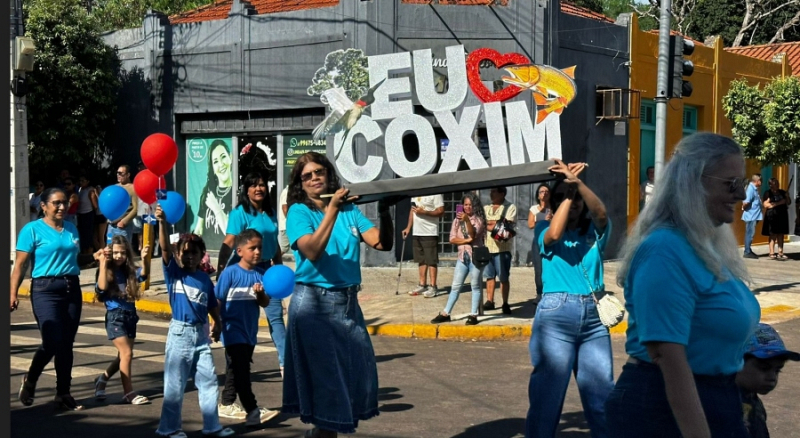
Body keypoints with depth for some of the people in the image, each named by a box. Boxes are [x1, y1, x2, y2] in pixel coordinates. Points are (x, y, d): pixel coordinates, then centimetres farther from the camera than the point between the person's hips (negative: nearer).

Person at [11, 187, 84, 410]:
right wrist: (13, 293, -14)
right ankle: (30, 380, 17)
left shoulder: (72, 229, 12)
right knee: (53, 342, -12)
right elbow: (20, 264, -8)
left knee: (67, 343, 6)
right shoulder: (32, 229, -4)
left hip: (72, 288, 5)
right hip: (45, 289, -5)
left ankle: (63, 394, 15)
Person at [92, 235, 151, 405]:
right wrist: (103, 263, -21)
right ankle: (128, 393, -4)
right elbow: (101, 287, -21)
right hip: (115, 316, -5)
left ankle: (102, 379, 34)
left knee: (124, 355, 12)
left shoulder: (130, 271, 5)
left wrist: (144, 259, -31)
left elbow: (143, 275, -13)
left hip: (130, 315, 5)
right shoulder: (106, 271, -4)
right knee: (127, 353, -11)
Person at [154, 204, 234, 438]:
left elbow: (212, 305, 16)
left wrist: (217, 324, 6)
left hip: (201, 333, 4)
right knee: (175, 385, 3)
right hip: (180, 332, -4)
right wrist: (162, 222, -34)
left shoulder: (205, 279, 6)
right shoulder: (174, 273, -5)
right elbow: (165, 248, -21)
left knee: (209, 381, 8)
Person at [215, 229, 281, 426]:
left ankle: (226, 404, 31)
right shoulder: (230, 273, -12)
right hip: (234, 331, -6)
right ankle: (253, 411, -11)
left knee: (236, 370, 17)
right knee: (240, 371, -8)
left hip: (250, 331, 6)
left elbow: (265, 303, 2)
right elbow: (217, 301, -7)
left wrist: (260, 293, -18)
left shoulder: (261, 273, 1)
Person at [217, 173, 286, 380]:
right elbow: (229, 243, -17)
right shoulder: (240, 213, -10)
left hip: (266, 268, 6)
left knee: (276, 314, 2)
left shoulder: (270, 213, 9)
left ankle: (285, 363, 5)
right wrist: (220, 271, -23)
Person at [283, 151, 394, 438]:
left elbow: (382, 243, -3)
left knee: (356, 370, 10)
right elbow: (312, 251, -21)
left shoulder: (349, 209, 7)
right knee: (324, 375, 0)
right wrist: (332, 209, -23)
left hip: (348, 302, 5)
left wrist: (384, 212, -18)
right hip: (314, 304, -5)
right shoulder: (299, 211, -4)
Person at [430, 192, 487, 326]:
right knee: (455, 286, 8)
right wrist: (467, 240, -13)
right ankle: (445, 314, 10)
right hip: (462, 257, 4)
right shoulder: (458, 220, 8)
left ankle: (473, 315, 5)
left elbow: (473, 234, -20)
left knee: (476, 286, 2)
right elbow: (452, 239, 1)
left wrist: (467, 220, -34)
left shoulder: (479, 219, -3)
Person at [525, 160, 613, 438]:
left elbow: (600, 213, -11)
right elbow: (554, 235, -16)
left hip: (593, 315, 3)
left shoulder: (595, 231, 11)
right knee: (548, 393, -1)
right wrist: (568, 190, -10)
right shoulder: (546, 230, 8)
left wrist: (577, 182, -23)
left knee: (602, 396, 6)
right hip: (556, 313, -2)